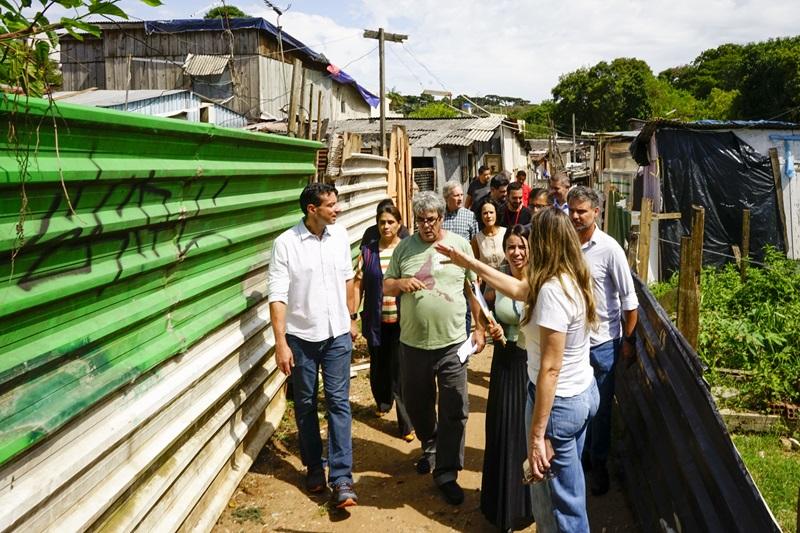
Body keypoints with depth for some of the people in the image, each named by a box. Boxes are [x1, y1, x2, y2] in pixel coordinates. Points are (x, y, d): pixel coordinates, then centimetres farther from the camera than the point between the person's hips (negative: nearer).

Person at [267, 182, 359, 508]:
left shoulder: (340, 236, 0)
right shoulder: (286, 243, -13)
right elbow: (277, 296, -14)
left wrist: (352, 318, 17)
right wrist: (281, 343, -17)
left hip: (337, 334, 2)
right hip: (301, 336, -2)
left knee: (338, 402, -1)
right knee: (305, 404, 12)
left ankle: (341, 478, 3)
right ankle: (314, 467, 29)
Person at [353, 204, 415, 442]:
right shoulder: (368, 251, 1)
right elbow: (358, 285, 1)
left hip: (402, 321, -2)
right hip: (376, 321, 2)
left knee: (400, 371, -4)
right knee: (379, 366, 15)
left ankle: (406, 423, 6)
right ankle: (382, 402, 43)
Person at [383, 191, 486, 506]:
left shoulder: (460, 245, 0)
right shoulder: (404, 248, 3)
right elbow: (385, 286, 9)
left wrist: (480, 327, 4)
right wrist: (400, 283, -14)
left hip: (452, 343, -2)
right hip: (413, 343, 2)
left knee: (454, 411, 0)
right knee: (416, 403, 18)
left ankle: (446, 473, 14)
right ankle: (430, 445, 45)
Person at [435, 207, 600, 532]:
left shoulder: (552, 289, -27)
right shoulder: (572, 280, 2)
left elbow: (550, 367, -27)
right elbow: (519, 289, 16)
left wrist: (537, 435, -23)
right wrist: (469, 262, 20)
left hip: (560, 402, -9)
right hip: (584, 394, 9)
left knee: (556, 503, 9)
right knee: (570, 488, 25)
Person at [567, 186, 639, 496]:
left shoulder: (609, 249, -13)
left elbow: (629, 300, -8)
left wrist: (628, 340, -6)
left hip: (602, 341, -3)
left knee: (600, 407, 10)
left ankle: (598, 463, 27)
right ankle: (579, 454, 35)